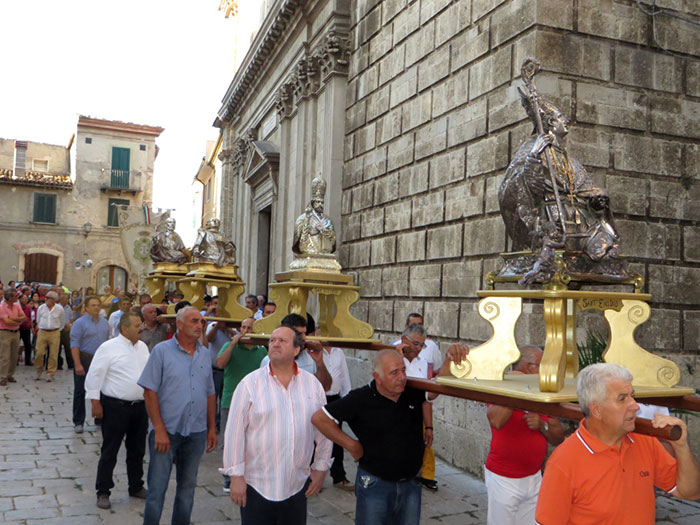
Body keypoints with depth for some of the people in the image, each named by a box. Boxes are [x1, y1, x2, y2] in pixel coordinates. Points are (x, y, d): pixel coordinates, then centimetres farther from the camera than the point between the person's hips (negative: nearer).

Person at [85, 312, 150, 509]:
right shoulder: (109, 348, -11)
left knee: (137, 450, 16)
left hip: (140, 406, 6)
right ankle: (103, 492, 16)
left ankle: (136, 487, 31)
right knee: (109, 451, 3)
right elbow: (94, 375, -11)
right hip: (115, 407, -6)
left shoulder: (142, 347, 9)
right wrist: (95, 402, -14)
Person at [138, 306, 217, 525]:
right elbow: (150, 392, -10)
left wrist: (212, 427, 9)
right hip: (166, 431, -4)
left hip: (196, 433, 4)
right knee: (157, 488, 2)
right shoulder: (162, 351, -6)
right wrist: (159, 429, -15)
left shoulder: (205, 354, 8)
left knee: (187, 487, 15)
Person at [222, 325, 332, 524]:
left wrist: (321, 468, 9)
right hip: (257, 485, -2)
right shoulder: (250, 383, -6)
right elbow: (235, 431, -6)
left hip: (298, 486, 3)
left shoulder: (313, 384, 3)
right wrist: (236, 475, -7)